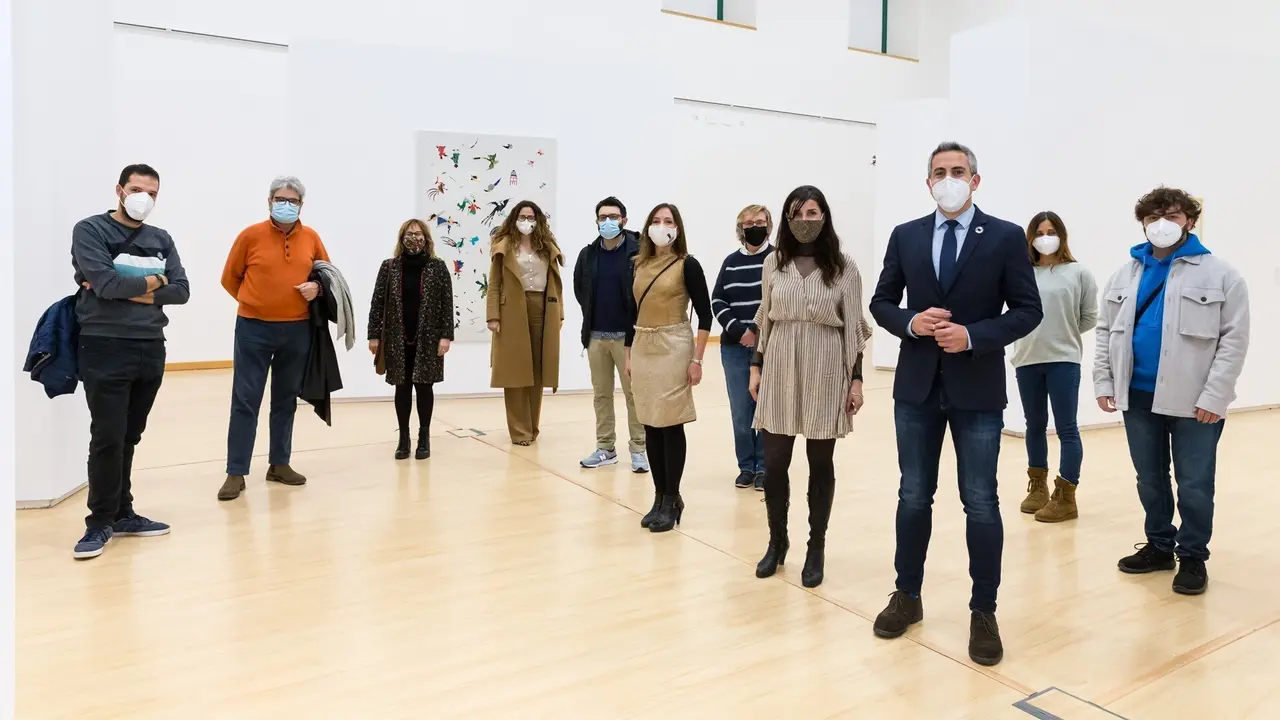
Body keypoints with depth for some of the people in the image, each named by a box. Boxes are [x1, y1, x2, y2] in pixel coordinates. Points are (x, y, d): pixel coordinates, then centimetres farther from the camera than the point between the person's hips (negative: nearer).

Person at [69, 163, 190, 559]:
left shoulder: (160, 239, 12)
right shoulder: (90, 230, -2)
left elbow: (181, 290, 1)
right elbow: (105, 282, -16)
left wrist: (133, 291, -11)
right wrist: (152, 281, -2)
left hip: (151, 348, 5)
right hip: (105, 349, -4)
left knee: (129, 437, 11)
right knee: (108, 438, -4)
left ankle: (122, 514, 21)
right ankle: (101, 522, 8)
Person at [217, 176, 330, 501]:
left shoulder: (311, 238, 3)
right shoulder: (250, 235, -4)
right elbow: (230, 278, 5)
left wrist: (316, 288, -4)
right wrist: (254, 303, 6)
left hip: (297, 330, 3)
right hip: (254, 329, -3)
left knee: (286, 399, 11)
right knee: (245, 401, -1)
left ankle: (279, 464, 23)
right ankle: (236, 473, 5)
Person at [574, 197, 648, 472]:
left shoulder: (638, 252, -8)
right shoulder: (588, 254, 8)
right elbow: (579, 288, 22)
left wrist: (636, 323, -7)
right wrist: (592, 313, 14)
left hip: (627, 335, -5)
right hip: (595, 335, 5)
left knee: (634, 393, 1)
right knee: (601, 394, 11)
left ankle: (638, 449, 10)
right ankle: (605, 447, 21)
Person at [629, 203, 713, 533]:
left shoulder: (687, 264, -5)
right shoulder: (639, 265, 10)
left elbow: (704, 314, -7)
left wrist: (697, 359, -12)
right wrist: (629, 354, 13)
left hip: (673, 347, -5)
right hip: (642, 348, 6)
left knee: (671, 425, -2)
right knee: (650, 425, 7)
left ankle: (671, 500, 9)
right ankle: (660, 497, 18)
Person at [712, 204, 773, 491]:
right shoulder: (731, 262, 10)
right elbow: (717, 301, 5)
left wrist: (764, 332, -15)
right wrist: (739, 330, -9)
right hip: (735, 347, 3)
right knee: (740, 411, 5)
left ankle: (764, 467, 12)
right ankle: (746, 467, 17)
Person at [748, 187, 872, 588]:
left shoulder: (844, 268, -1)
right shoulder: (774, 264, 5)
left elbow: (853, 329, 0)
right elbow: (765, 321, 10)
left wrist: (856, 379, -4)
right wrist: (756, 367, 7)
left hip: (826, 372, -2)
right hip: (780, 369, 2)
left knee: (820, 463, 7)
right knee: (774, 463, 5)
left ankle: (816, 549, 22)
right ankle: (777, 541, 25)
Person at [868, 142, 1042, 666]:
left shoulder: (1006, 237, -1)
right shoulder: (905, 236, 6)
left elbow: (1028, 310, -3)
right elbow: (881, 302, 8)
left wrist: (973, 336, -17)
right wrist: (910, 322, -12)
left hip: (978, 388, -2)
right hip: (916, 386, 2)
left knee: (981, 505, 5)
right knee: (914, 497, 12)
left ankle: (983, 612, 19)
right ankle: (907, 595, 27)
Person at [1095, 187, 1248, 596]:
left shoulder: (1220, 274, -3)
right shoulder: (1125, 275, 8)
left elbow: (1234, 339, -8)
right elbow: (1105, 330, 10)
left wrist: (1214, 396, -14)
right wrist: (1103, 382, 2)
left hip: (1194, 400, -4)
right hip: (1139, 395, 4)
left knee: (1194, 484, 5)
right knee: (1149, 479, 14)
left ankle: (1192, 556, 21)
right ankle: (1159, 545, 29)